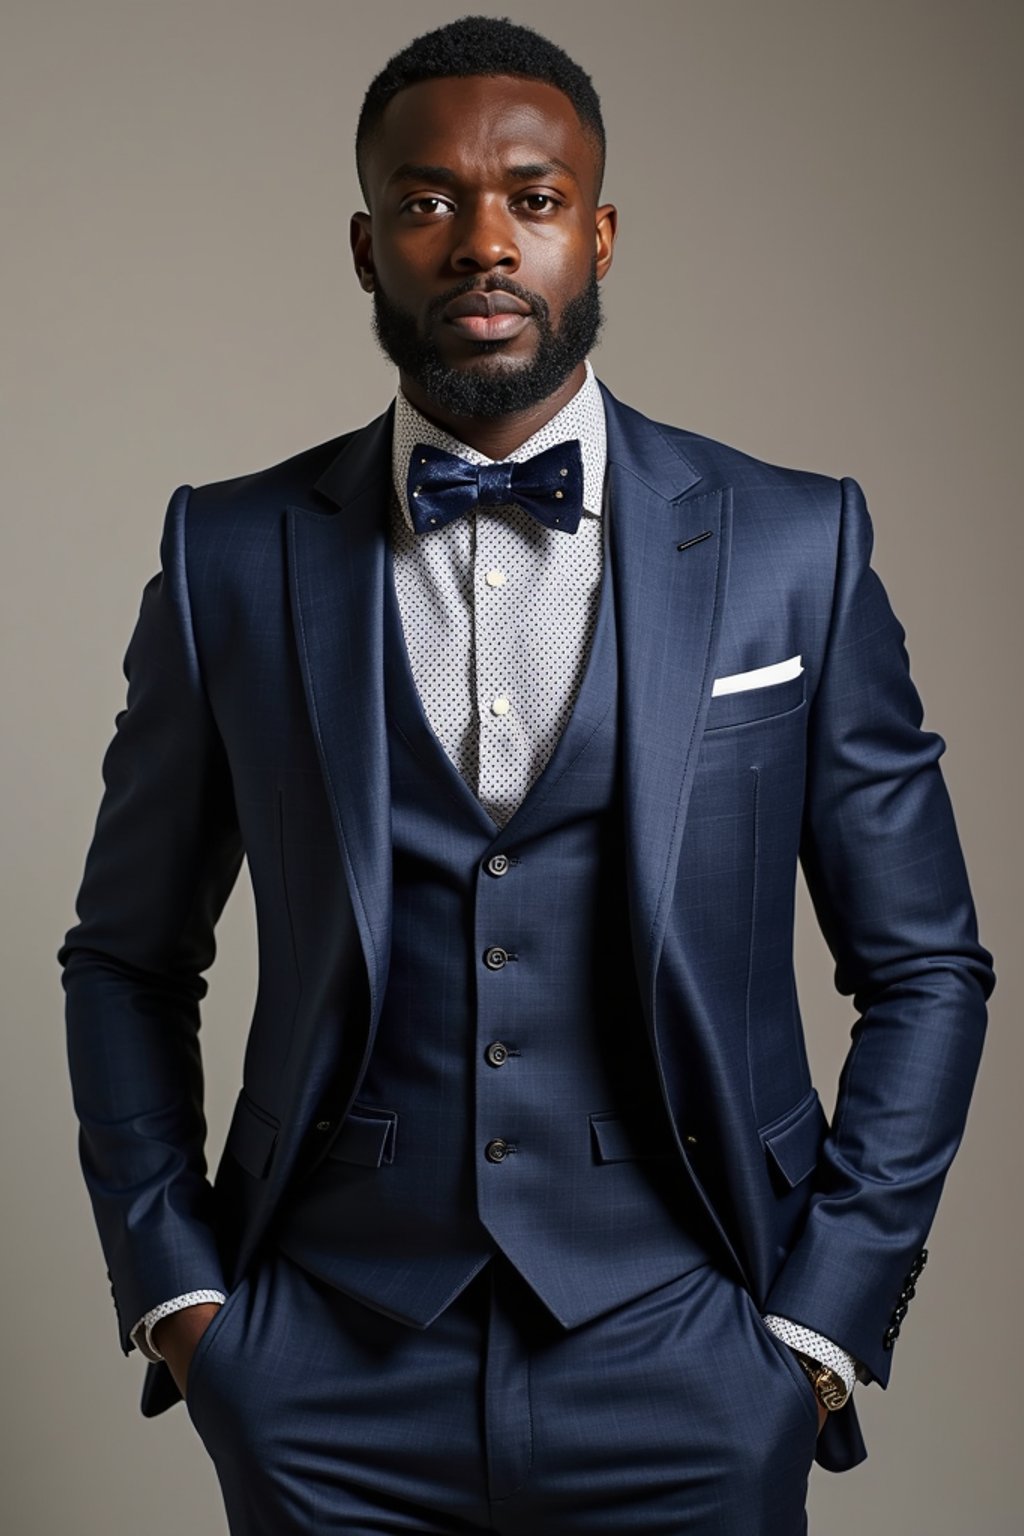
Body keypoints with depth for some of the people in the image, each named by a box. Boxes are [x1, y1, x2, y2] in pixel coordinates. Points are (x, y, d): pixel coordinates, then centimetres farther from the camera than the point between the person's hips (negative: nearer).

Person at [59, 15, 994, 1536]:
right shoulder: (233, 554, 0)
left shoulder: (794, 546, -2)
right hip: (324, 1383, 1)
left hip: (683, 1375, 0)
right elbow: (129, 961, 8)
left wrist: (823, 1324, -3)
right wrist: (174, 1294, 1)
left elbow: (925, 968, 2)